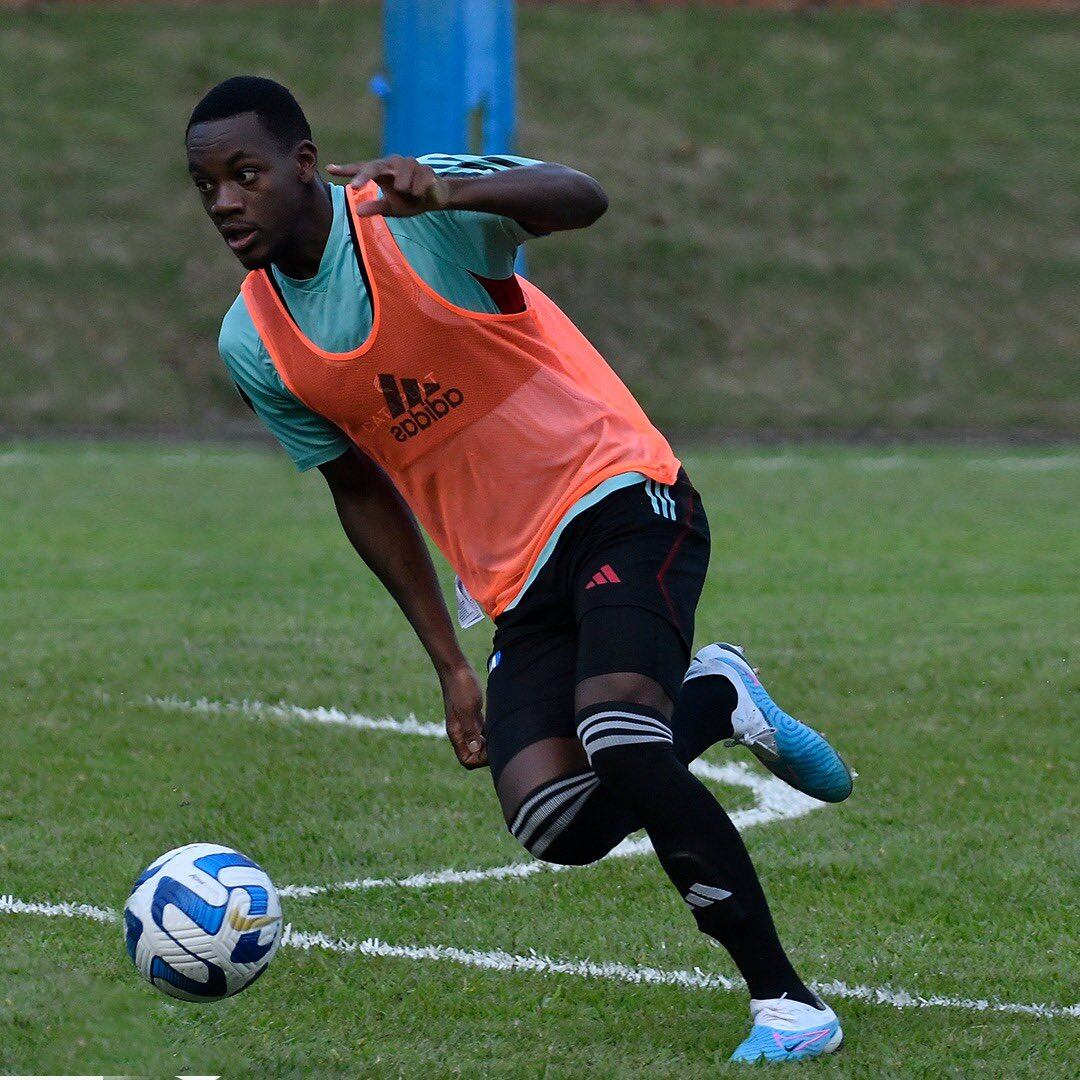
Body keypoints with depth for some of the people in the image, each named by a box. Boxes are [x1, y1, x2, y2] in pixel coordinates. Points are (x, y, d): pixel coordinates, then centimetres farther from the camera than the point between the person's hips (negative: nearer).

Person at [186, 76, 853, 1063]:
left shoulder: (407, 212, -15)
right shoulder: (252, 344, 3)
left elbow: (580, 199, -33)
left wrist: (447, 193, -53)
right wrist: (449, 662, 11)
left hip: (616, 497, -6)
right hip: (516, 577, 6)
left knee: (614, 737, -28)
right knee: (553, 823, -14)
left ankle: (786, 1002, -18)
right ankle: (714, 700, 17)